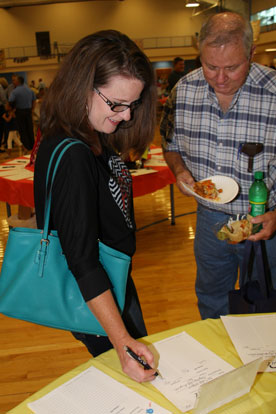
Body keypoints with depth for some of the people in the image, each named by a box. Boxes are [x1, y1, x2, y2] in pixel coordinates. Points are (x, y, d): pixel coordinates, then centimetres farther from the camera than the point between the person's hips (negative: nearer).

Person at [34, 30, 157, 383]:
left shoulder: (98, 138, -3)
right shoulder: (70, 157, -32)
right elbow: (82, 260, -31)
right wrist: (121, 338, -30)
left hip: (112, 279, 9)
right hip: (93, 299, -9)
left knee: (145, 370, 28)